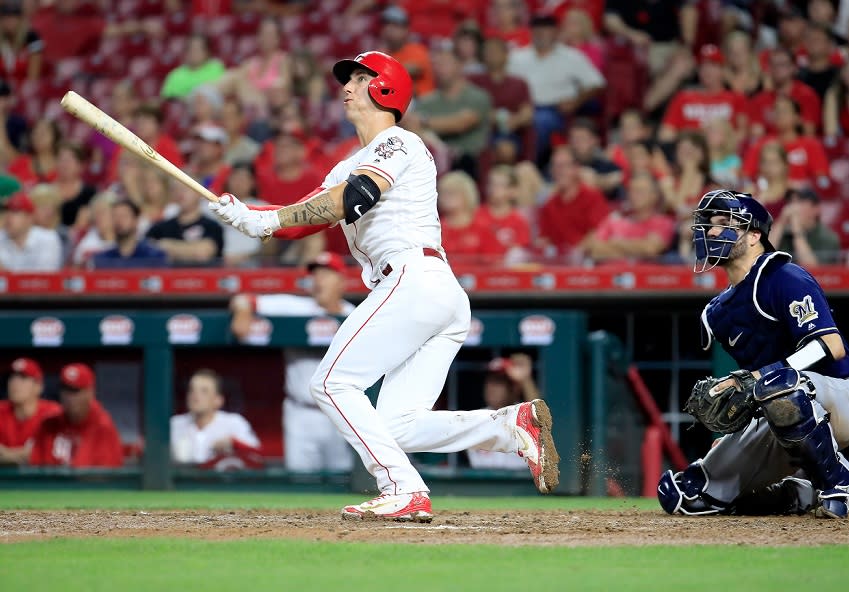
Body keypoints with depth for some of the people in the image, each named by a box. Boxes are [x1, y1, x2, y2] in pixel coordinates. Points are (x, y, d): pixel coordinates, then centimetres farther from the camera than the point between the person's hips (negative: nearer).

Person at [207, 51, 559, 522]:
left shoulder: (400, 143, 2)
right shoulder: (351, 166, 29)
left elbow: (356, 198, -16)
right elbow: (300, 220, 17)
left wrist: (270, 218, -13)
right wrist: (245, 215, -1)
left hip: (415, 280, -9)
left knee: (332, 383, -11)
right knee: (397, 427, -2)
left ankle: (404, 492, -21)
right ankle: (514, 423, -9)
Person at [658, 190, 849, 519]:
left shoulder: (786, 279, -12)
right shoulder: (717, 312, 14)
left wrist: (754, 379, -29)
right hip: (776, 427, 8)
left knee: (775, 381, -43)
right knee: (680, 495, 0)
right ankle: (807, 496, 9)